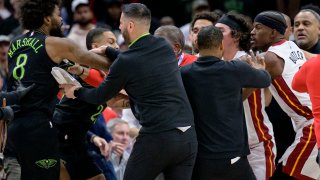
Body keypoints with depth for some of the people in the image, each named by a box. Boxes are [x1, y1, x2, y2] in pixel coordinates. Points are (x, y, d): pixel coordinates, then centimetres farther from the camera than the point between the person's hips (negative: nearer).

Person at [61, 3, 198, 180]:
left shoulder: (126, 62, -7)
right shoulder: (165, 47, 8)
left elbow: (100, 97, 8)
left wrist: (75, 92, 25)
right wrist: (108, 51, 32)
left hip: (157, 138, -5)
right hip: (188, 137, 5)